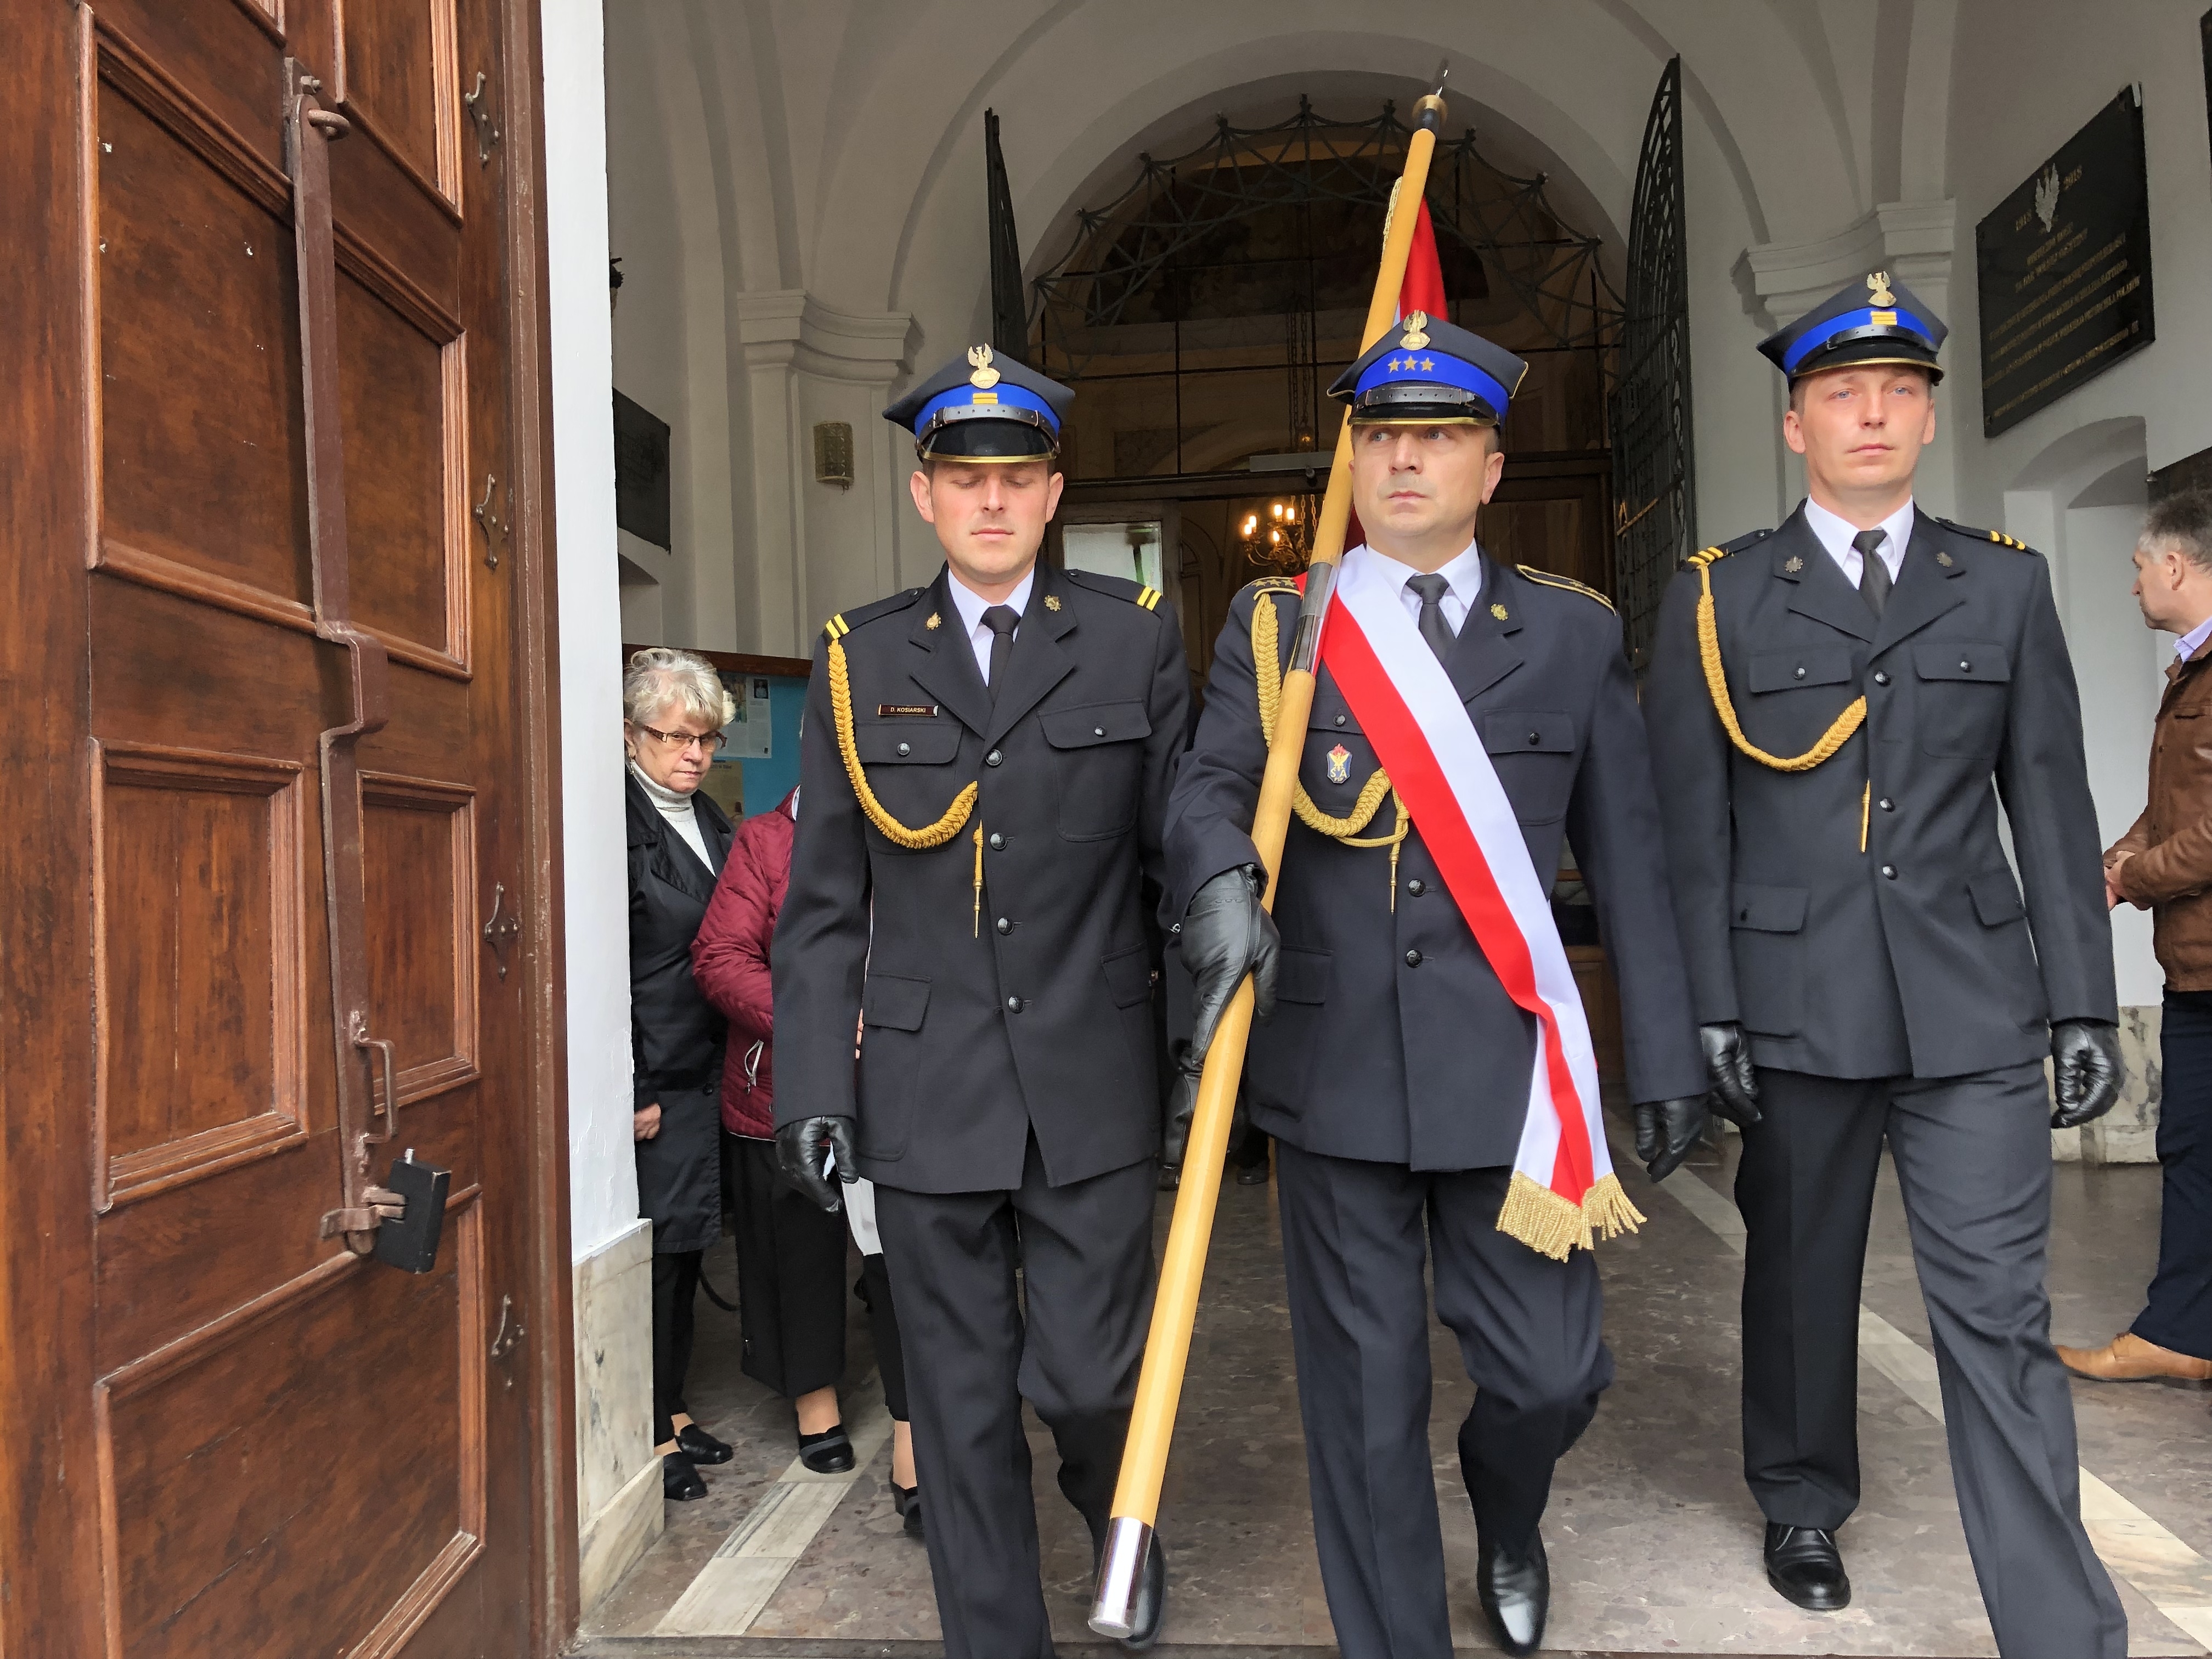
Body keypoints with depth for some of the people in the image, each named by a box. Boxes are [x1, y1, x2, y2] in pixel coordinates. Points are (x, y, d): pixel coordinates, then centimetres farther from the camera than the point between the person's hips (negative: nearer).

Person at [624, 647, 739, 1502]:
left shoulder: (709, 821, 13)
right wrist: (633, 1092, -17)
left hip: (704, 1072, 8)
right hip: (650, 1080, -8)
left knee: (685, 1246, 15)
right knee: (652, 1247, 0)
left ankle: (669, 1409, 29)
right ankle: (648, 1433, 14)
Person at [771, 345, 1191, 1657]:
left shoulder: (1137, 637, 3)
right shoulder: (860, 660, 6)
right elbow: (823, 901, 6)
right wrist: (814, 1087, 2)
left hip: (1090, 1088, -1)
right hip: (926, 1092, 1)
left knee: (1092, 1377, 5)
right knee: (963, 1406, 11)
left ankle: (1120, 1514, 41)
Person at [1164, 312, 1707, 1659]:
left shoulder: (1573, 632, 6)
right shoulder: (1274, 625, 4)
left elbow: (1629, 860, 7)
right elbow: (1210, 788, -9)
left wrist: (1668, 1056, 6)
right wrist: (1224, 885, -31)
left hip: (1510, 1067, 1)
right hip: (1334, 1067, 0)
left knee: (1554, 1373, 8)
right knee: (1365, 1405, 10)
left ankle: (1508, 1521, 45)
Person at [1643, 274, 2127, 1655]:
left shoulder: (2006, 585, 7)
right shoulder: (1719, 599, 1)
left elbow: (2054, 808, 7)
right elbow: (1691, 824, -2)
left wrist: (2084, 1005, 3)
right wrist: (1708, 1009, -6)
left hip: (1976, 1008, 1)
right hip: (1796, 1004, 0)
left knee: (1999, 1312, 0)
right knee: (1801, 1278, 15)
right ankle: (1805, 1507, 37)